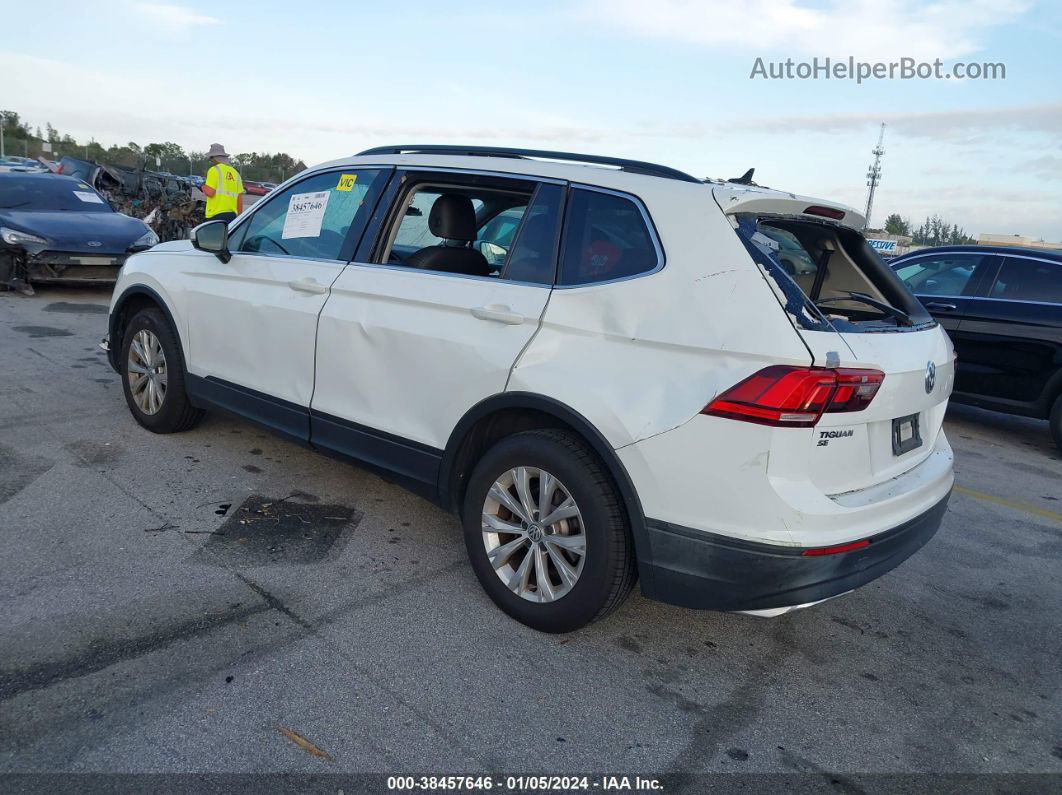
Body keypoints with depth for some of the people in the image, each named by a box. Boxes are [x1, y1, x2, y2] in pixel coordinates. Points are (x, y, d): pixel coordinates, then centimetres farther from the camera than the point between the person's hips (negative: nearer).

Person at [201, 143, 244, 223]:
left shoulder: (214, 170, -4)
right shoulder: (235, 172, 14)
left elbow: (210, 192, -13)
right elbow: (240, 198, 13)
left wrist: (203, 188, 9)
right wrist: (239, 216, 20)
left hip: (216, 214, -6)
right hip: (232, 214, 6)